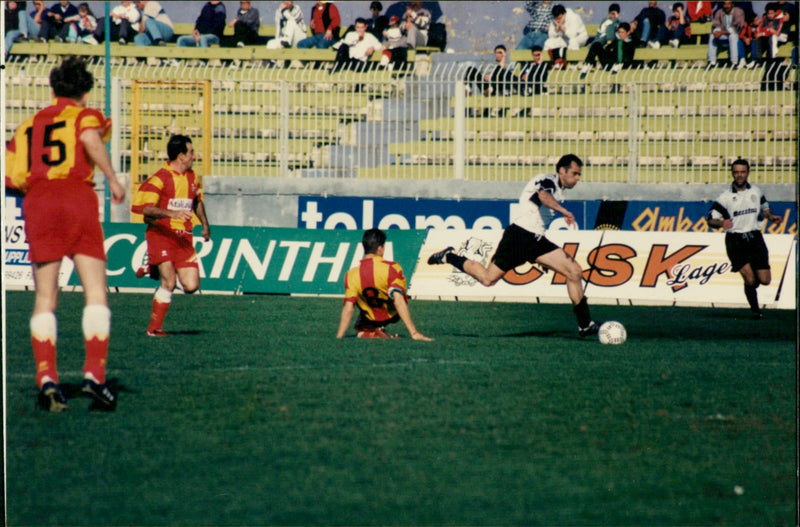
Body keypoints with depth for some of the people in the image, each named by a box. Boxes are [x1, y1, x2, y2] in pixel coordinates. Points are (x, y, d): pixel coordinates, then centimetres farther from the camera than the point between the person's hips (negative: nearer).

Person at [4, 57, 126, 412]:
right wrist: (112, 179, -9)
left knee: (45, 298, 6)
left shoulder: (27, 126, 22)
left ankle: (46, 378, -6)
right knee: (95, 292, -1)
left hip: (37, 204, 3)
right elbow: (91, 140, -13)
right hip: (77, 199, -3)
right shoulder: (85, 115, 11)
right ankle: (94, 374, -14)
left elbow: (13, 176, 13)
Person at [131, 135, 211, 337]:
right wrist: (171, 213, -31)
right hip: (161, 235, -6)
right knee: (169, 283, -14)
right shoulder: (161, 178, -10)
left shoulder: (193, 178, 13)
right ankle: (154, 327, 3)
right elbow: (143, 206, -20)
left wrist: (205, 225, 34)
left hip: (183, 237, 6)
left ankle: (154, 270, 20)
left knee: (191, 286, -6)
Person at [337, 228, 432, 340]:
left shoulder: (351, 275, -19)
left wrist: (338, 338, -16)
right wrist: (414, 333, -34)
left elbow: (348, 309, -22)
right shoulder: (392, 268, -26)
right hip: (392, 315, -1)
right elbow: (398, 300, -33)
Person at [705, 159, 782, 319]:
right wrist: (721, 223, -25)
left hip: (755, 238, 3)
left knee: (764, 280, -3)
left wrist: (770, 217, 7)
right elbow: (710, 219, -4)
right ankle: (755, 310, 4)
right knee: (750, 279, -16)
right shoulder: (725, 197, -3)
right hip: (735, 241, -3)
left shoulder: (756, 192, 8)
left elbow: (764, 208, 27)